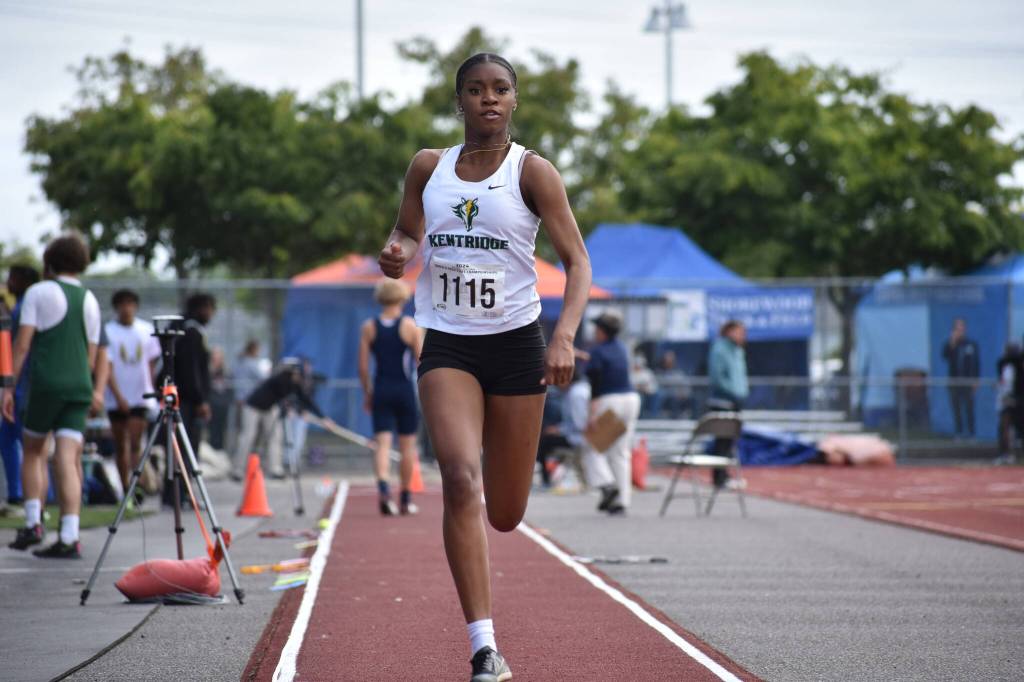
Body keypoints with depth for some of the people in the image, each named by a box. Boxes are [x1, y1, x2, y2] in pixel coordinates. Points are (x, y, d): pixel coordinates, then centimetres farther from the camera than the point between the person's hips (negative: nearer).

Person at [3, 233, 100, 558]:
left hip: (45, 383, -3)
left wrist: (8, 387, -4)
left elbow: (22, 343, -5)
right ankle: (69, 538, -13)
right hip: (80, 385, 3)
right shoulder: (90, 301, 15)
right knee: (68, 460, -3)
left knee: (33, 450, 14)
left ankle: (33, 523, 4)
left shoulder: (39, 293, 1)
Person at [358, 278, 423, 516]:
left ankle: (383, 487, -27)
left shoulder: (369, 327, 2)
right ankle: (405, 498, 16)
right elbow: (422, 362, -4)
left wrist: (367, 393, 11)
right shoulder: (410, 325, -4)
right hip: (404, 389, -1)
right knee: (407, 445, 10)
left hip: (380, 390, 1)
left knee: (382, 443, -2)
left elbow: (363, 367, 1)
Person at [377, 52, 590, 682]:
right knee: (460, 478, -23)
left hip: (516, 344, -1)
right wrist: (396, 255, -4)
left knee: (505, 515, 5)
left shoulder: (532, 172, -3)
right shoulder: (429, 168, 6)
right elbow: (408, 236, 21)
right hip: (448, 346, 1)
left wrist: (566, 335, -23)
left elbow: (577, 260, -7)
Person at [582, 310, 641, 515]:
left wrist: (593, 413, -21)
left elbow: (596, 385, -18)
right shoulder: (622, 349, 11)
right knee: (621, 453, 8)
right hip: (630, 399, 7)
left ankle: (607, 485, -15)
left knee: (593, 448, 5)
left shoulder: (597, 352, -10)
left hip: (607, 401, -7)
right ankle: (622, 500, 3)